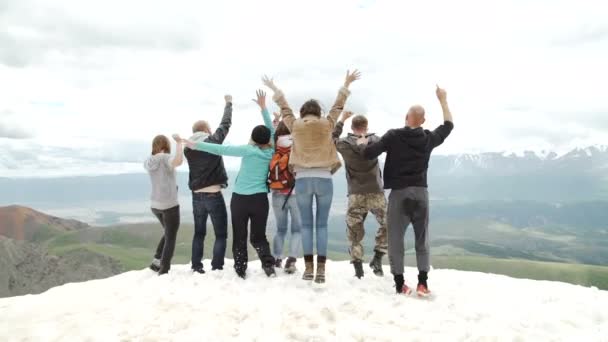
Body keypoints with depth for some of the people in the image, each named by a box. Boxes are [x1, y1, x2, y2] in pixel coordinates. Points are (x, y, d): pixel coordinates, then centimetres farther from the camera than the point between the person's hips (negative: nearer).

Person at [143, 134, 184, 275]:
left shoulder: (148, 162, 8)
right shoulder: (165, 158, -13)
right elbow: (178, 161, -34)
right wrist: (179, 142, -23)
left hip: (155, 205, 7)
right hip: (170, 204, -7)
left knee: (168, 234, 26)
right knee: (171, 238, 4)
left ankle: (156, 262, 22)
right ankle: (164, 271, 4)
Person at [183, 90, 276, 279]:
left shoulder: (249, 150, -9)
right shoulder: (271, 152, 1)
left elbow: (221, 149, -13)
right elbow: (272, 130, 12)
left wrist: (196, 145, -10)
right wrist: (263, 107, 15)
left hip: (240, 198, -3)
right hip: (260, 199, 3)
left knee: (239, 237, 8)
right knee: (259, 236, 14)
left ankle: (241, 271, 10)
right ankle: (269, 265, -2)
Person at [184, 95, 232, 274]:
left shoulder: (188, 148, 3)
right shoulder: (213, 140, -8)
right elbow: (226, 123, 3)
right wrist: (228, 103, 16)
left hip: (197, 196, 5)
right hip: (214, 195, -5)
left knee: (199, 233, 17)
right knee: (221, 234, 3)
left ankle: (196, 267, 17)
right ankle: (217, 268, -2)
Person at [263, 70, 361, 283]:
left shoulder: (295, 126, 2)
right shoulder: (327, 124, 1)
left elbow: (285, 109, 18)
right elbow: (338, 106, 15)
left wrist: (275, 89, 35)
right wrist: (346, 84, 30)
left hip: (302, 180, 0)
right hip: (323, 179, 0)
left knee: (306, 224, 7)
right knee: (322, 225, 3)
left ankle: (308, 268, 5)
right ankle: (321, 269, 1)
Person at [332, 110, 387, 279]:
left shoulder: (344, 144, -3)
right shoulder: (375, 141, -3)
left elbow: (331, 138, 18)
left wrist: (341, 120, 20)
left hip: (355, 195, 1)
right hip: (376, 193, 0)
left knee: (354, 233, 11)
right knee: (386, 225, 18)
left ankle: (358, 268, 8)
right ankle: (377, 258, 7)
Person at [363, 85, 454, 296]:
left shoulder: (393, 136, -6)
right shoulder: (428, 138, 4)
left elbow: (369, 154, -10)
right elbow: (448, 125, 21)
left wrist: (364, 143, 13)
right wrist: (443, 100, 29)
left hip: (399, 193, -3)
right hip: (420, 193, 3)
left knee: (396, 239, 4)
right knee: (422, 240, 10)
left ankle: (399, 284, 5)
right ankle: (423, 283, 7)